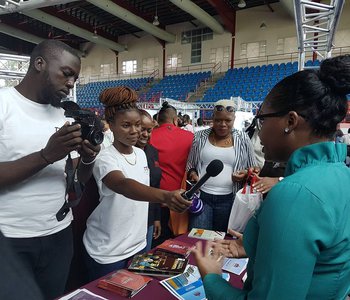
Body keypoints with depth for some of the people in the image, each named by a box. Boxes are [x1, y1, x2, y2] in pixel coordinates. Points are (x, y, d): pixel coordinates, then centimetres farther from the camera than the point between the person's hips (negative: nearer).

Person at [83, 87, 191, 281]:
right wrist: (165, 196, -58)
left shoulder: (141, 154, 1)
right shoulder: (106, 159, -22)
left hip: (138, 244, 7)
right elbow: (124, 186, -43)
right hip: (108, 253, -7)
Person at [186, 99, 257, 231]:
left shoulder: (243, 139, 0)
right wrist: (192, 173, -10)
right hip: (202, 195, 0)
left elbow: (253, 170, 9)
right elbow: (190, 164, 11)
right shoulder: (200, 137, 1)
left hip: (228, 199, 0)